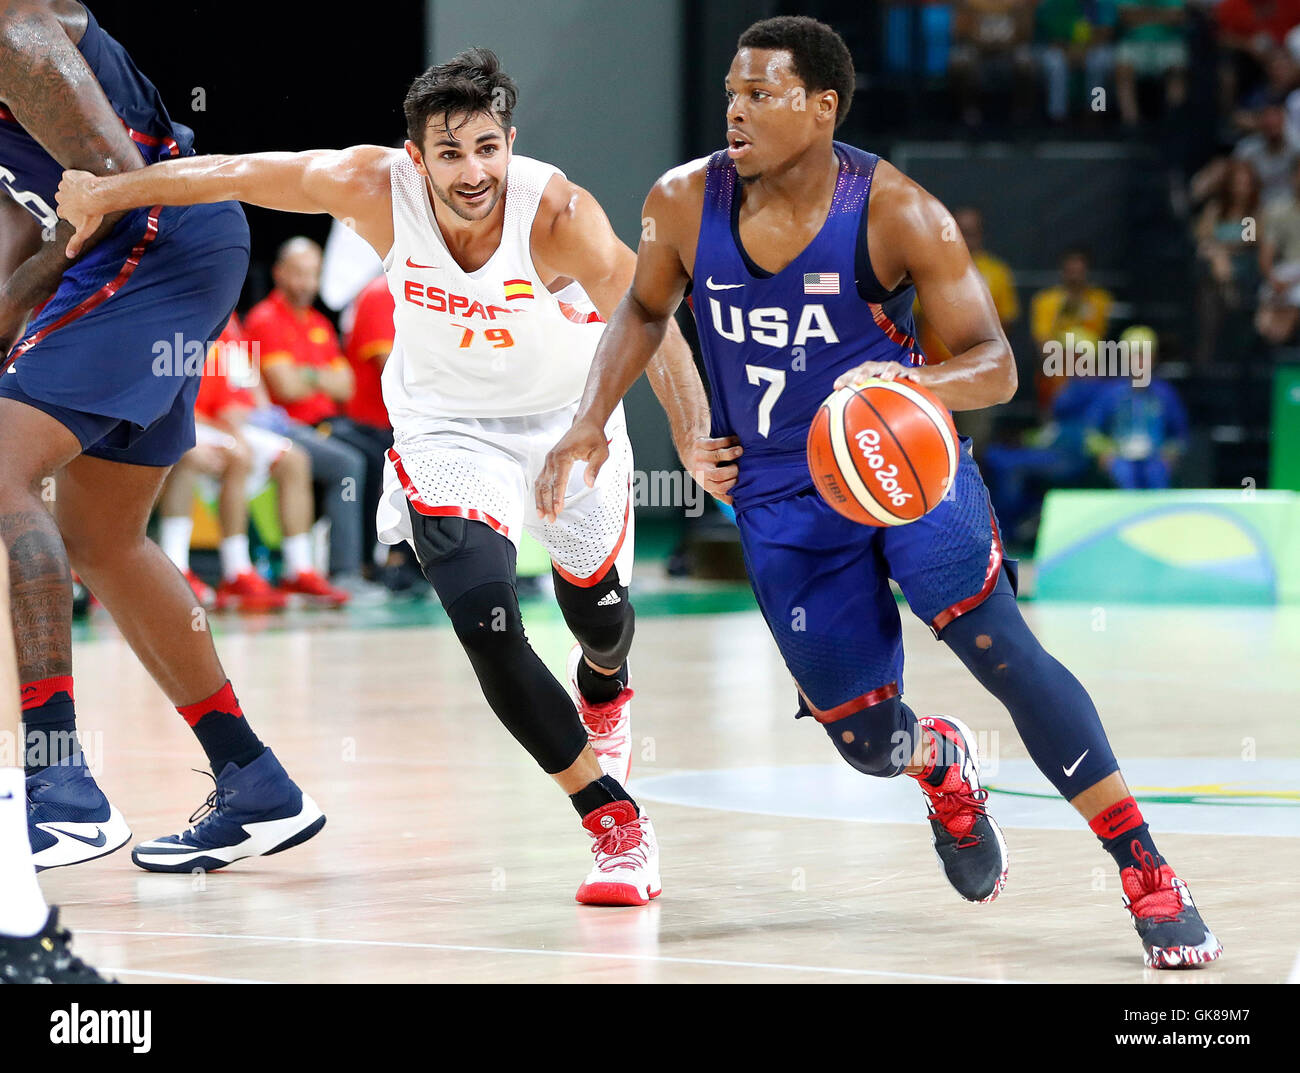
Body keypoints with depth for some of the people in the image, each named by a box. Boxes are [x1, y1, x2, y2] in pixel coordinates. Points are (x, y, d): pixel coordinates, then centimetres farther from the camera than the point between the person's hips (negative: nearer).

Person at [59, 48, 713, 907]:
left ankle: (603, 690, 61)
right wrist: (107, 191, -8)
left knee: (598, 607, 20)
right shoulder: (374, 188, -27)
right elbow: (235, 174, -14)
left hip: (570, 414, 0)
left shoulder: (558, 214, -33)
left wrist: (695, 439, -51)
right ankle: (618, 823, -9)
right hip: (449, 424, 0)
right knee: (486, 624, -22)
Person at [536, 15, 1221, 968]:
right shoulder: (685, 203, -7)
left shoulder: (897, 213, -17)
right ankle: (942, 764, 43)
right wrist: (589, 426, 2)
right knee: (865, 740, 1)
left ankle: (1148, 877, -18)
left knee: (998, 646, -24)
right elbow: (645, 313, 14)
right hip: (783, 498, 3)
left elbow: (996, 366, -15)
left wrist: (921, 386, -37)